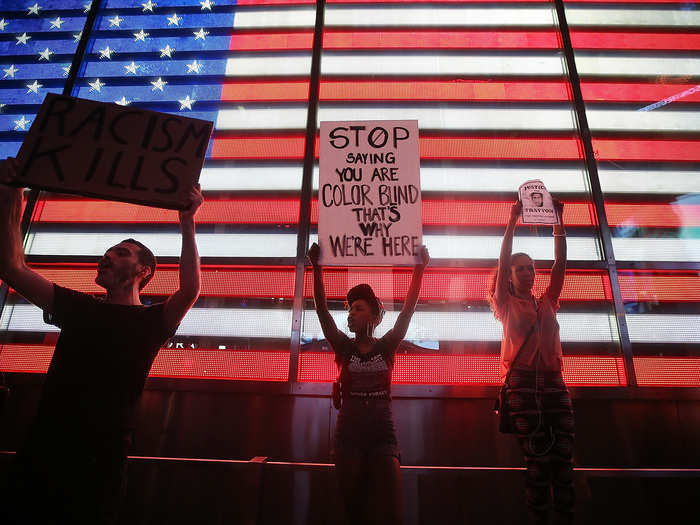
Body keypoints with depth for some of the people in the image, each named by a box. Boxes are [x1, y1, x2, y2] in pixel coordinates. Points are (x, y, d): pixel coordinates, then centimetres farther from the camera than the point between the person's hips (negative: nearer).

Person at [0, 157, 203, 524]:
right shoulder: (78, 308, 11)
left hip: (99, 464, -4)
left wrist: (187, 223, -31)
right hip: (39, 454, 4)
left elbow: (189, 291, -24)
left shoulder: (151, 321, -3)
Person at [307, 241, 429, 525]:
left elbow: (408, 309, -5)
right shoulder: (344, 347, 1)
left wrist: (419, 268, -9)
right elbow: (321, 309, -5)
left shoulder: (386, 346, 1)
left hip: (383, 435, -1)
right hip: (348, 435, 1)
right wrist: (316, 267, -10)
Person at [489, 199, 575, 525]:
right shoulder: (506, 304, 10)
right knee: (537, 461, -5)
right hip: (522, 384, -4)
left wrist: (558, 222, 4)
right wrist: (512, 222, -6)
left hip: (554, 384, 4)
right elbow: (502, 261, -2)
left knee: (564, 459, -2)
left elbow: (560, 263, 11)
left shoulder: (547, 303, 19)